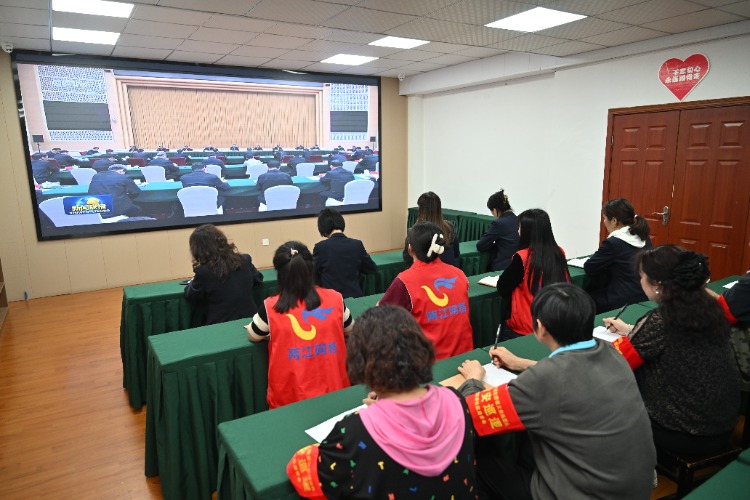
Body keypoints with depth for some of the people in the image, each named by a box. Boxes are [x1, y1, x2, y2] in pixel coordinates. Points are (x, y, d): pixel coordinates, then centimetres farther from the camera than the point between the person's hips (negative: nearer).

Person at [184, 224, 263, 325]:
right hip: (248, 319, 4)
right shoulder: (245, 260, -4)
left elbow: (191, 296, 2)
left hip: (220, 325, -3)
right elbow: (257, 280, 14)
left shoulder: (203, 271, -15)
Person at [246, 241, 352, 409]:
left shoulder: (271, 307, -14)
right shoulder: (335, 299, -8)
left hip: (288, 400, -1)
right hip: (334, 394, 2)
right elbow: (350, 329, 11)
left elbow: (253, 336, 6)